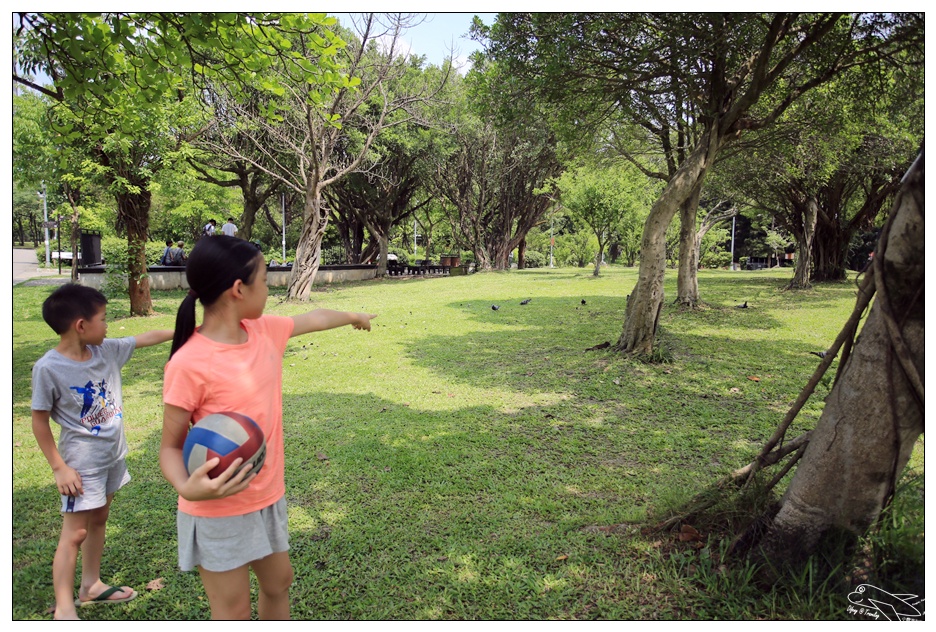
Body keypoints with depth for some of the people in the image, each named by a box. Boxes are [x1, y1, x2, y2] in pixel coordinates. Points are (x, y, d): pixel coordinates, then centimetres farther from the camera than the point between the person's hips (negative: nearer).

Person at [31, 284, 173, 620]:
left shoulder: (107, 349, -6)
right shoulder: (48, 368, -21)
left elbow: (146, 338, 7)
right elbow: (39, 421, -14)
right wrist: (59, 468, -14)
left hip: (113, 454, 7)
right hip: (82, 463, -7)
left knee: (99, 520, 20)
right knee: (75, 533, 1)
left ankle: (91, 586, 37)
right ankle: (64, 608, 16)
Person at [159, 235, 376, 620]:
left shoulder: (265, 331, -5)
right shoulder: (189, 364, -23)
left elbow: (313, 319, 15)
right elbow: (171, 446, -14)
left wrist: (353, 317, 32)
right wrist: (187, 487, -34)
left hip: (268, 496, 7)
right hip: (219, 512, -6)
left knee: (279, 581, 23)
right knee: (234, 611, 9)